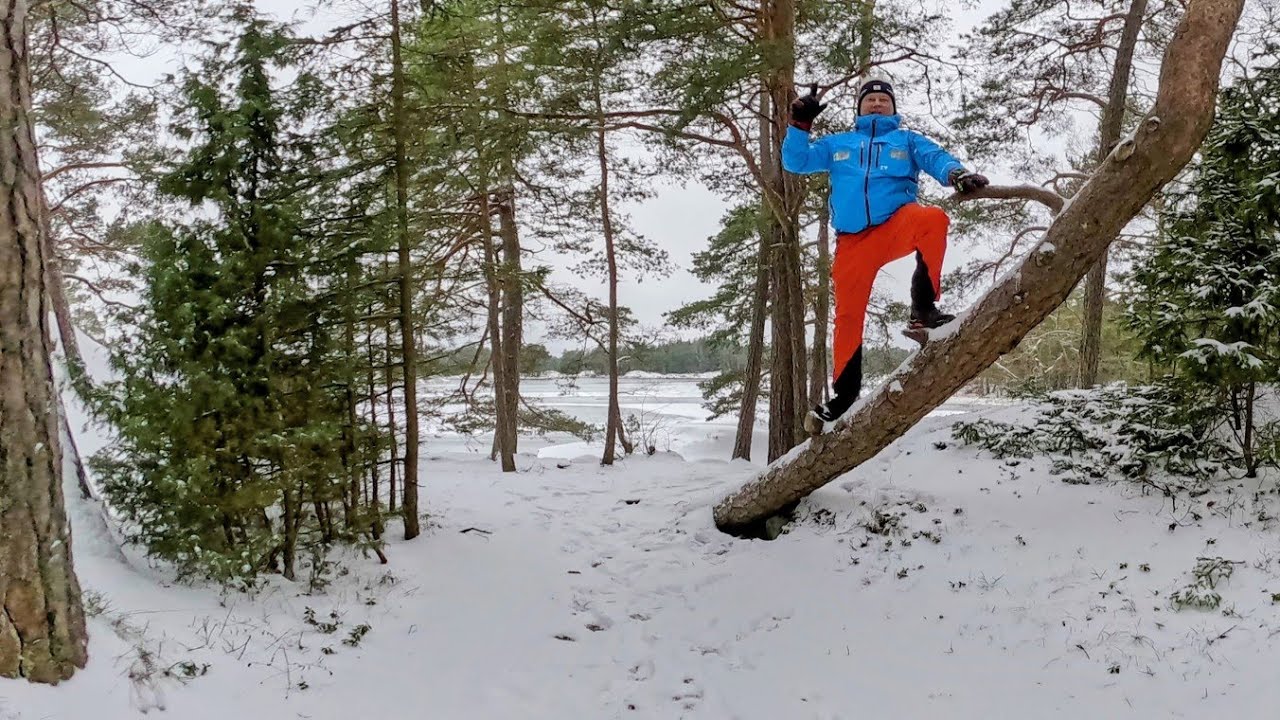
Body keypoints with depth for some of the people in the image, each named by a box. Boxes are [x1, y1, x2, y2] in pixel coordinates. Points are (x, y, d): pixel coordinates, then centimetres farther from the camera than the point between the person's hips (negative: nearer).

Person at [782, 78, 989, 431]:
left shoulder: (907, 140, 19)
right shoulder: (837, 144, 24)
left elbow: (937, 158, 1)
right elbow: (796, 162, 17)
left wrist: (957, 174, -22)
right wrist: (800, 124, 2)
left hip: (897, 223, -2)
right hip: (852, 241, 2)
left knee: (933, 219, -34)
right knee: (848, 315, 2)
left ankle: (923, 309, -26)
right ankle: (843, 395, 13)